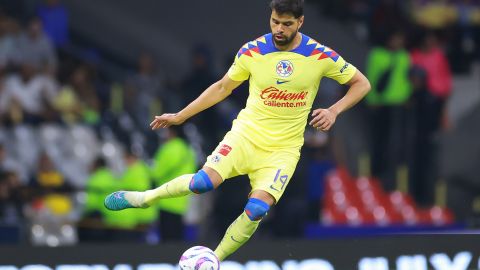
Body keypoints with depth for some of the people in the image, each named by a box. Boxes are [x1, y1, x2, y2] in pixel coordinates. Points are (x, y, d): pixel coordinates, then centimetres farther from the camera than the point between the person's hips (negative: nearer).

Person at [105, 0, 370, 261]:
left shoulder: (321, 56, -9)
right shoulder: (252, 51, -5)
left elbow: (361, 84, 2)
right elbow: (223, 87, 9)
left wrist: (334, 111, -15)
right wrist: (179, 116, 9)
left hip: (284, 149, 0)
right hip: (246, 133, 0)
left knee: (257, 209, -22)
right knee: (204, 182, -23)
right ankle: (145, 198, 2)